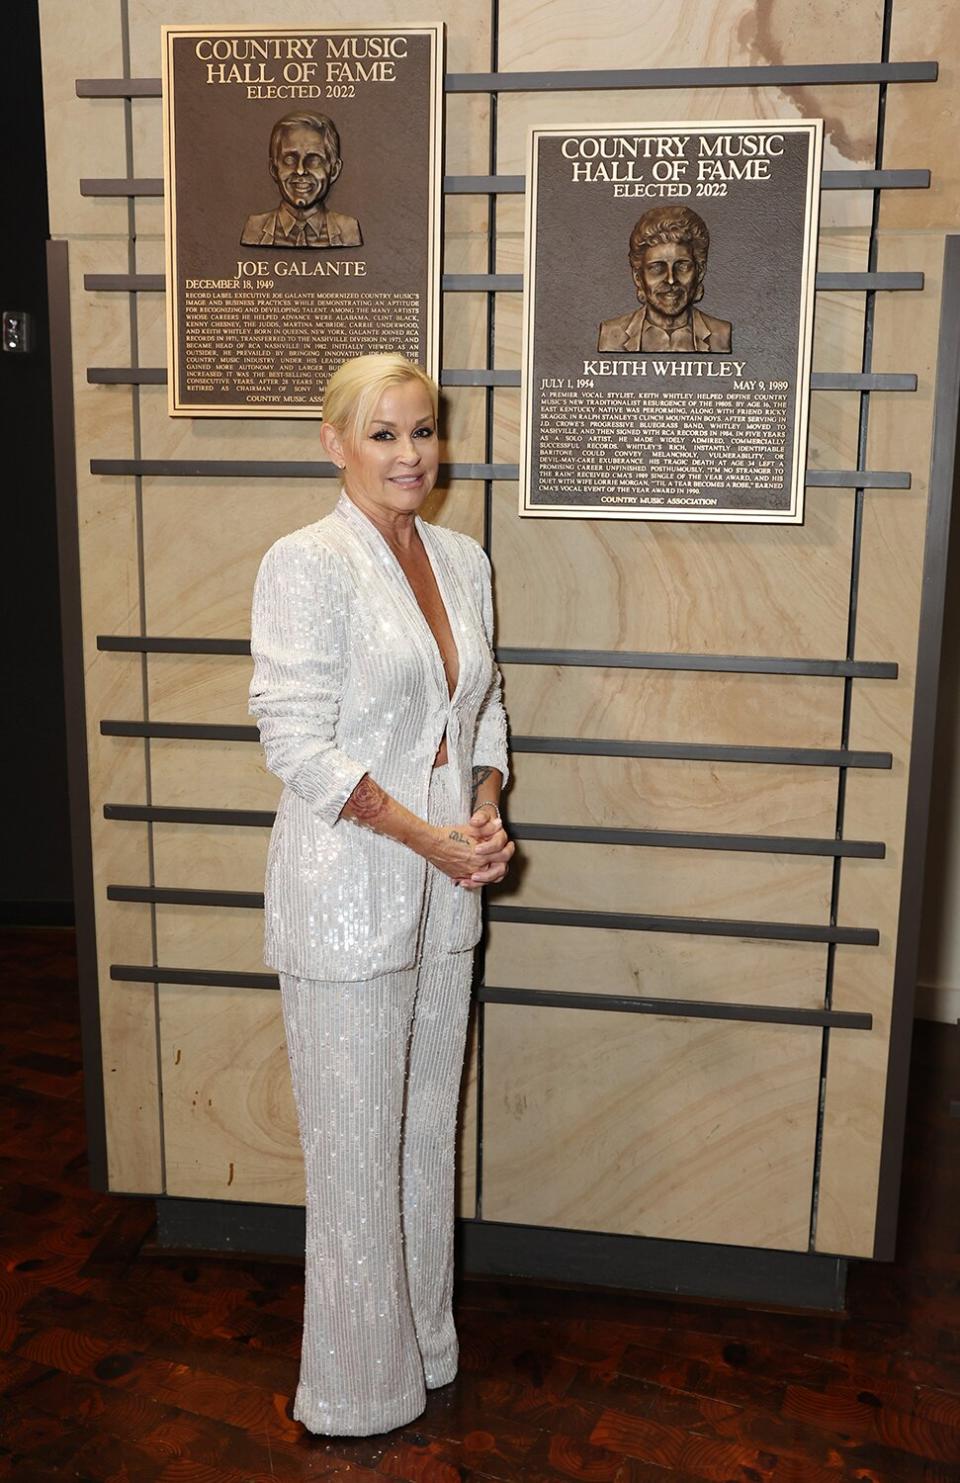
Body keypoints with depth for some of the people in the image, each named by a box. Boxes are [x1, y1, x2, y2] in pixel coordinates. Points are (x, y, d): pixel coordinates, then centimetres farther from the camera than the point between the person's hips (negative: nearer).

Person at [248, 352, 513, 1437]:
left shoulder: (464, 561, 8)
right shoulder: (304, 565, -13)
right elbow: (298, 742, -17)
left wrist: (486, 815, -3)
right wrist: (429, 837, -17)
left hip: (443, 894, 7)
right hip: (346, 891, -6)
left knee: (428, 1129, 19)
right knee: (356, 1145, 7)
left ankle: (424, 1346, 40)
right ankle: (359, 1389, 29)